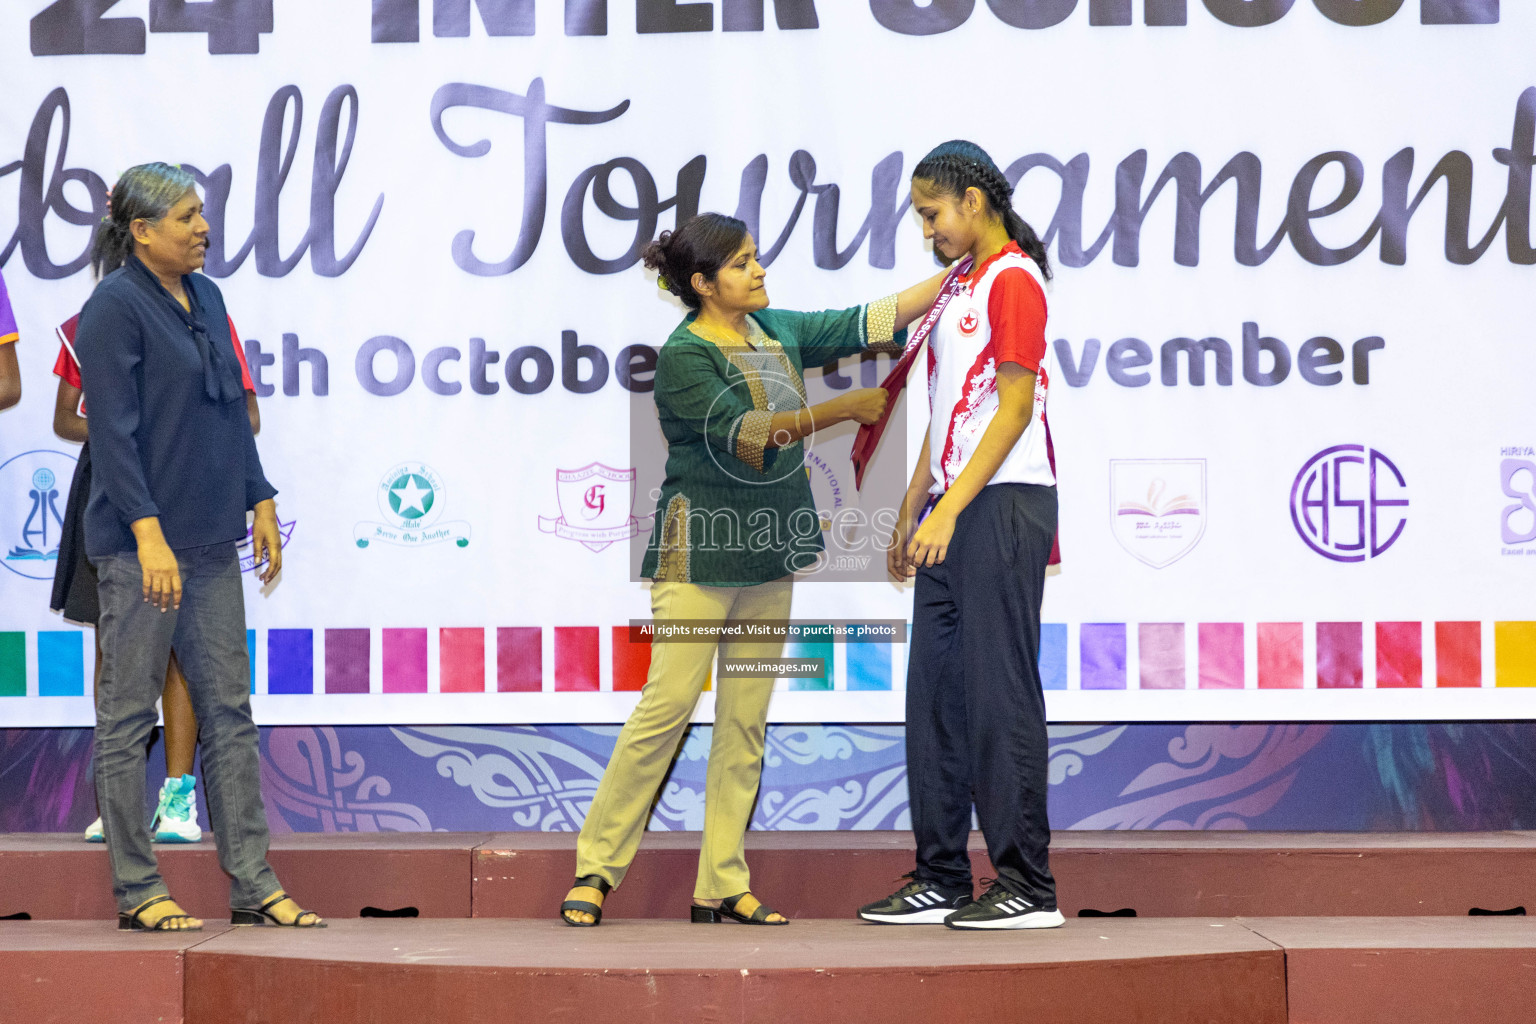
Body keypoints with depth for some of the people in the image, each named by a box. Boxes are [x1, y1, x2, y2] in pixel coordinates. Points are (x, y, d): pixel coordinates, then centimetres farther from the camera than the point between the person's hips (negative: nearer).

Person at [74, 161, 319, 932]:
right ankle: (136, 889, 9)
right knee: (128, 715, 1)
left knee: (229, 710, 8)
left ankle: (252, 883, 12)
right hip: (140, 543, -8)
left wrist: (259, 501, 15)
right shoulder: (114, 307, -10)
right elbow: (113, 429, -15)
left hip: (211, 540, 8)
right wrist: (148, 531, -21)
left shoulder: (204, 298, 13)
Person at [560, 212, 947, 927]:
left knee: (746, 720, 6)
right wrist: (844, 408, -19)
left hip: (769, 555, 7)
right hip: (700, 554, -7)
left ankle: (722, 884, 11)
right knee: (667, 708, -9)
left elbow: (867, 324, 9)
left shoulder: (778, 331, 11)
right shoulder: (683, 356, -12)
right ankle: (596, 868, 2)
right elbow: (745, 435, -19)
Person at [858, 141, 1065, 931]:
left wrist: (950, 508, -22)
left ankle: (1027, 887, -2)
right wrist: (912, 510, 20)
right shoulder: (960, 283, 21)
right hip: (953, 512, 10)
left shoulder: (1014, 279, -8)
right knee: (934, 695, 9)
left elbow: (1015, 404, -16)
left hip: (1003, 508, -10)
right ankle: (941, 880, 15)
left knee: (1000, 695, -8)